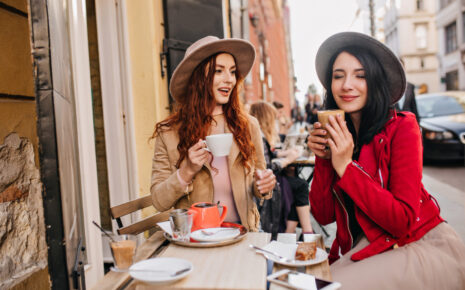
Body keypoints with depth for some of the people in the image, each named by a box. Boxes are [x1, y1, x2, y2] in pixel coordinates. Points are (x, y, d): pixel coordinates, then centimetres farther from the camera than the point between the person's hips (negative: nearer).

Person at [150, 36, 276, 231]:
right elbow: (159, 201, -1)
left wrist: (263, 186, -8)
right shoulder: (169, 132, -3)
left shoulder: (249, 126, 2)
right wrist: (187, 172, -15)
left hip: (242, 235, 2)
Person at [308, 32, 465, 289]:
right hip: (364, 247, 5)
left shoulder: (401, 127, -13)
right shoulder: (334, 134, 1)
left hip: (422, 246, -4)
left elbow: (403, 221, -19)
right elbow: (323, 215, -3)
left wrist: (346, 167, -25)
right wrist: (323, 159, -16)